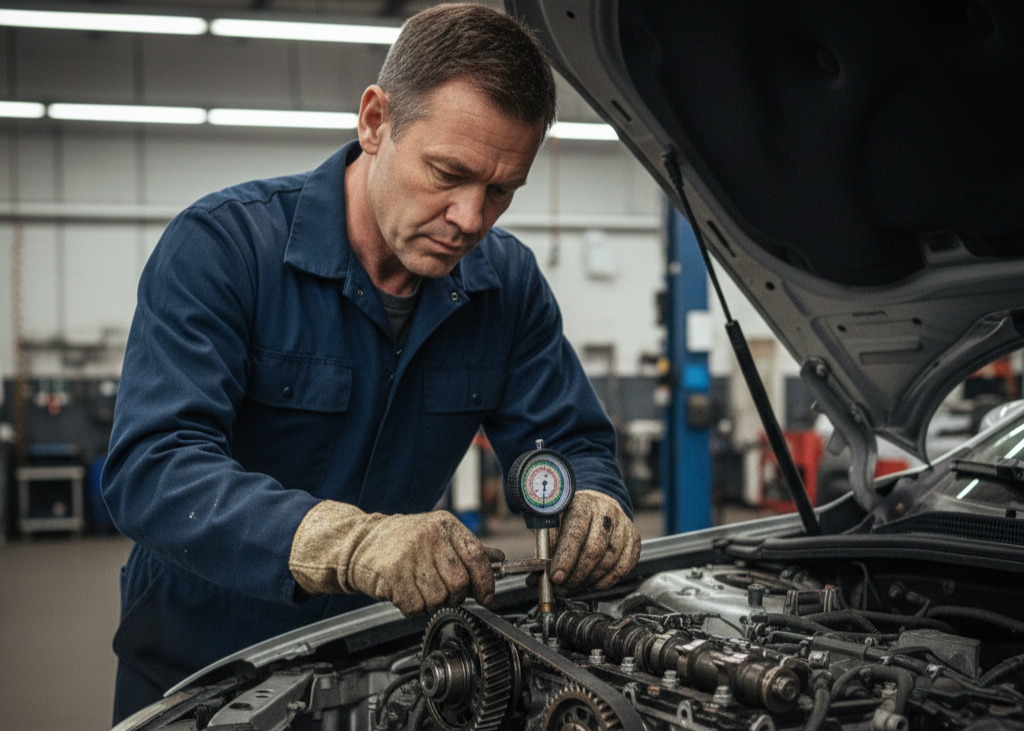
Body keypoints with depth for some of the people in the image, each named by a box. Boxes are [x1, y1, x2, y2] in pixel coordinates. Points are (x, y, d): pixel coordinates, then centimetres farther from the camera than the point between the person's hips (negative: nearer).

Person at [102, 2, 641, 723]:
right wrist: (345, 540, -46)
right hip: (199, 659, -4)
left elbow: (575, 446, 2)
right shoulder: (223, 243, -20)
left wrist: (595, 507, -24)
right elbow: (152, 466, -31)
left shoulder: (508, 281, -4)